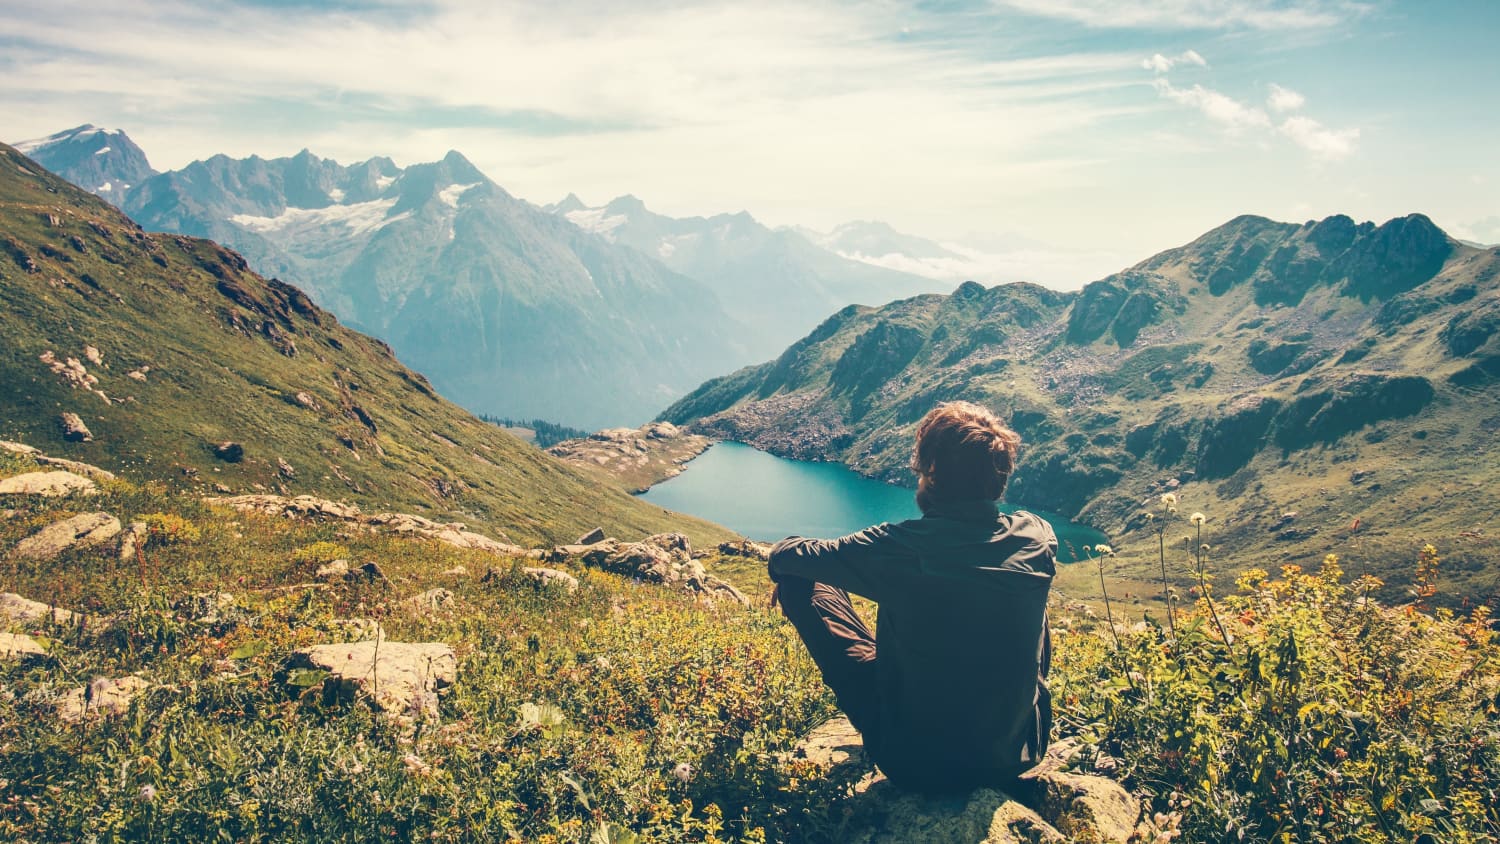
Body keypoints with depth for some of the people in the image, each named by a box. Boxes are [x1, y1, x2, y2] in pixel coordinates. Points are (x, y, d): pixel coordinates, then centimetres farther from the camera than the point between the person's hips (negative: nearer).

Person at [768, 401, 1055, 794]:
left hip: (913, 762, -3)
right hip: (1019, 753, 4)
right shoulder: (1039, 537, -13)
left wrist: (785, 556, 17)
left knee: (799, 581, 4)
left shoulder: (898, 548, -24)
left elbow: (785, 557, -8)